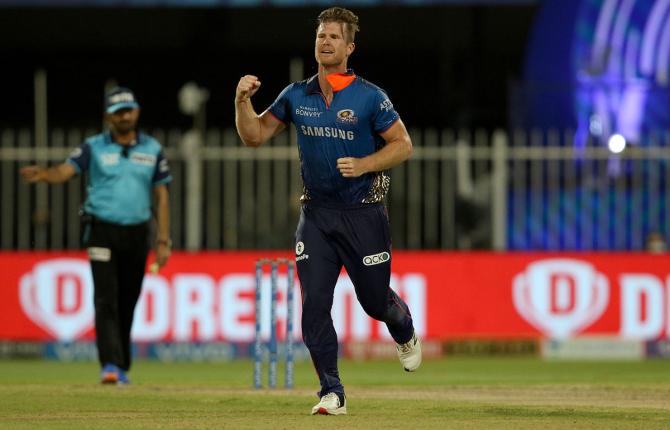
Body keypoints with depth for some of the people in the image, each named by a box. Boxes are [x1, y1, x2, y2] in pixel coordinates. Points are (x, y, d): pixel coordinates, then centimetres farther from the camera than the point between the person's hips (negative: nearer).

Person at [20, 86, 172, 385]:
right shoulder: (94, 147, 1)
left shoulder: (152, 149, 7)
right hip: (103, 232, -2)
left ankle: (121, 368, 19)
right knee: (106, 301, -13)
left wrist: (163, 241, 2)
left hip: (137, 234, 2)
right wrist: (42, 175, -38)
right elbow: (64, 172, -14)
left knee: (127, 303, 7)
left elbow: (161, 195, 9)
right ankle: (110, 365, -20)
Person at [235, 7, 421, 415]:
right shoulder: (297, 96, 5)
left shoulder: (370, 97, -7)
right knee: (314, 304, -7)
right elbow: (254, 135, 10)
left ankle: (406, 335, 44)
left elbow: (403, 144, -5)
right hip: (316, 215, 3)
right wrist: (242, 100, -8)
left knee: (375, 300, 7)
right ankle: (332, 393, -2)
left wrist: (363, 165, -19)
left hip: (364, 214, -3)